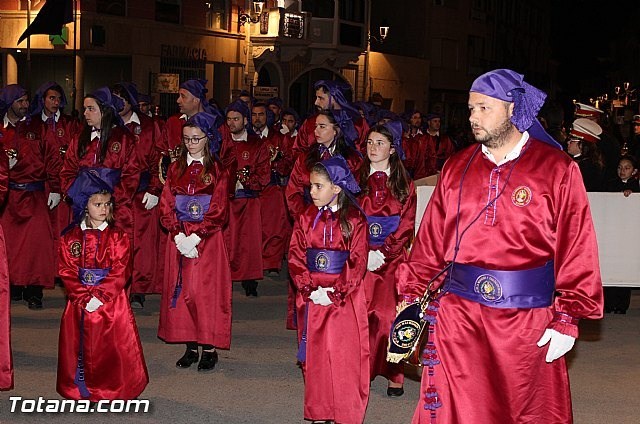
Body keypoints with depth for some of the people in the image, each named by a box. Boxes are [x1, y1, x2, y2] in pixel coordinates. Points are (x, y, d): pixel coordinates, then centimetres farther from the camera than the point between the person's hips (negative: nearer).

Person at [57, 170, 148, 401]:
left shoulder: (118, 237, -2)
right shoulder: (70, 238, 2)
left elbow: (120, 272, -9)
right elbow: (67, 273, -3)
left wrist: (100, 296, -17)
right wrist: (85, 298, -14)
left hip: (111, 302, -1)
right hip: (79, 302, 2)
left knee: (114, 345, 0)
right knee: (80, 345, 7)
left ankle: (115, 387, 13)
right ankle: (79, 388, 21)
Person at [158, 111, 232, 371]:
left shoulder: (217, 171, -2)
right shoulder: (176, 169, 9)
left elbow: (218, 212, -7)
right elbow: (166, 207, 5)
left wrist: (195, 238, -15)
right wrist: (179, 236, -9)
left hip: (207, 240, -4)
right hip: (179, 239, 4)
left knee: (206, 290, -5)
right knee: (181, 289, 3)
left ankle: (209, 348, 3)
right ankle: (190, 346, 12)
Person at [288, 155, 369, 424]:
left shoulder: (354, 220, -5)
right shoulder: (306, 219, 5)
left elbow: (357, 263, -9)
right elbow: (295, 258, 1)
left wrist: (335, 293, -16)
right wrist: (310, 289, -11)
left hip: (345, 298, -3)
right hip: (312, 297, 4)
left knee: (345, 357, -1)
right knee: (314, 356, 9)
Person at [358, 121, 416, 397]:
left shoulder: (404, 185, 6)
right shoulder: (358, 179, 10)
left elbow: (407, 226, 0)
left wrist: (383, 253, -12)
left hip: (392, 259, -1)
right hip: (361, 257, 1)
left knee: (390, 314, -5)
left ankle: (394, 375, 1)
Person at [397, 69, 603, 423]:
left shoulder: (557, 170, -3)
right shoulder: (457, 168, 8)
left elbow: (576, 248, -6)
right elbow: (431, 240, 8)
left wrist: (567, 319, -10)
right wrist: (410, 297, 5)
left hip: (527, 318, -2)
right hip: (458, 312, 2)